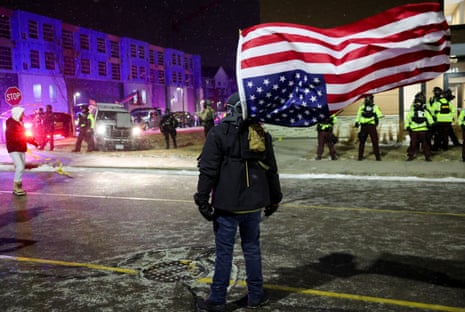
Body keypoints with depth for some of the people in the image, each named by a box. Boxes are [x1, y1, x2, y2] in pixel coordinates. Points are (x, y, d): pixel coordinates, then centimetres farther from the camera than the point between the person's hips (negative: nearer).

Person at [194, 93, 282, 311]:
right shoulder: (261, 134, 7)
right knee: (252, 247, 15)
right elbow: (271, 170, 12)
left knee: (224, 251, 3)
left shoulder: (218, 133, -8)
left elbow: (208, 170, -12)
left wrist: (203, 200, -6)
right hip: (254, 203, 5)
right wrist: (274, 199, 21)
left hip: (227, 204, -4)